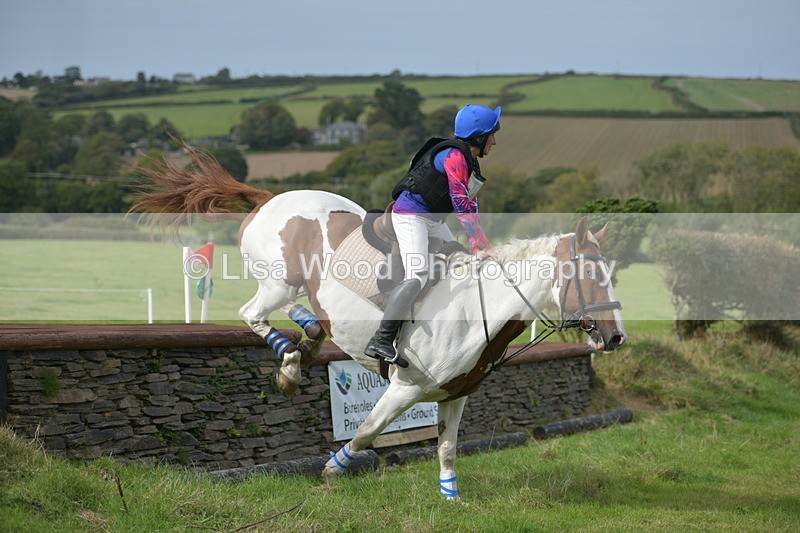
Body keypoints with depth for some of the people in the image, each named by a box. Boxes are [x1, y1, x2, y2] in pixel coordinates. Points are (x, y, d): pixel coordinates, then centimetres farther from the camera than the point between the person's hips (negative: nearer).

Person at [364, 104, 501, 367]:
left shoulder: (468, 159, 12)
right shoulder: (454, 156, -19)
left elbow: (469, 204, 13)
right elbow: (462, 205, -25)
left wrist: (477, 243, 2)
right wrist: (483, 244, -27)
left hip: (432, 220, 11)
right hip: (411, 215, -11)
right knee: (417, 276, -24)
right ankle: (380, 342, -32)